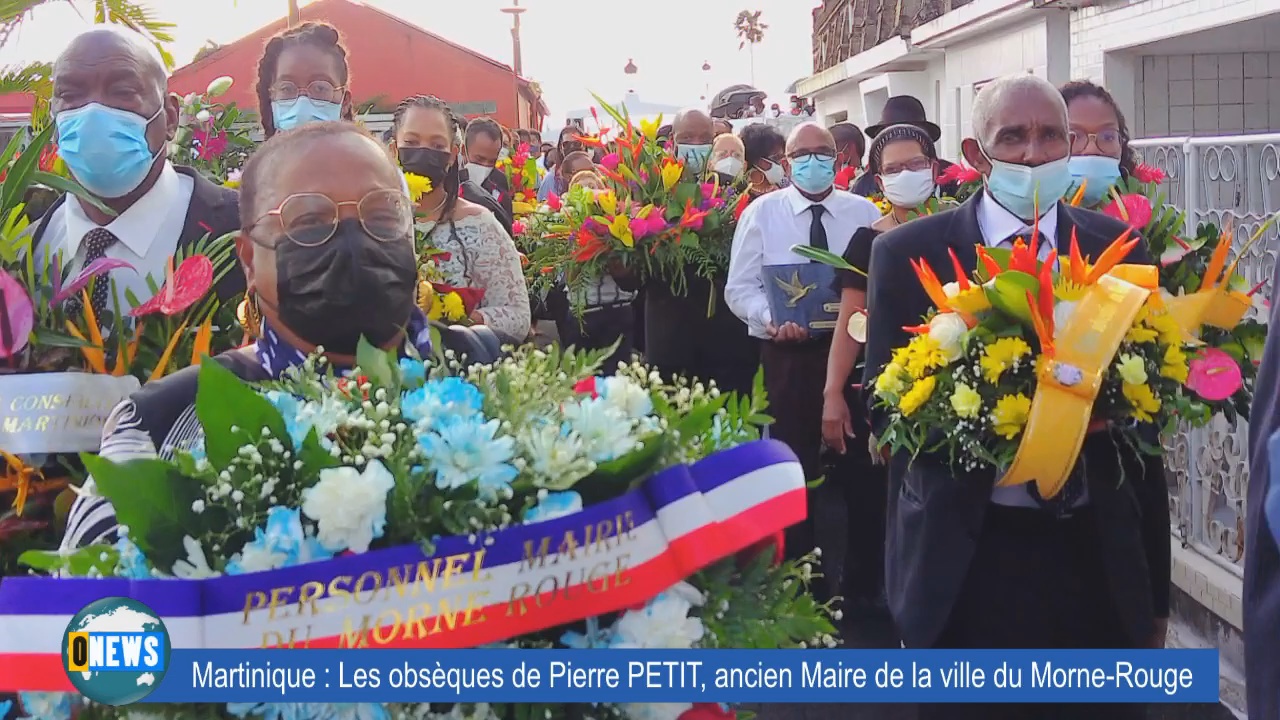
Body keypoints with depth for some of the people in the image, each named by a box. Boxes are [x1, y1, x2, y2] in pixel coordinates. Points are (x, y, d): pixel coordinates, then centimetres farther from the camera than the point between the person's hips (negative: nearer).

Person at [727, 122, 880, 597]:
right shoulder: (761, 213, 2)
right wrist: (772, 318, -19)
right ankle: (797, 568, 16)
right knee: (793, 460, 3)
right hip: (787, 354, -1)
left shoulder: (865, 213, 4)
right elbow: (740, 288, 0)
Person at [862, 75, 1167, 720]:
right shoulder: (907, 254, -3)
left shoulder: (1118, 249, 3)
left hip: (1097, 558, 2)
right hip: (964, 561, -2)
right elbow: (885, 406, -2)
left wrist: (1156, 588, 8)